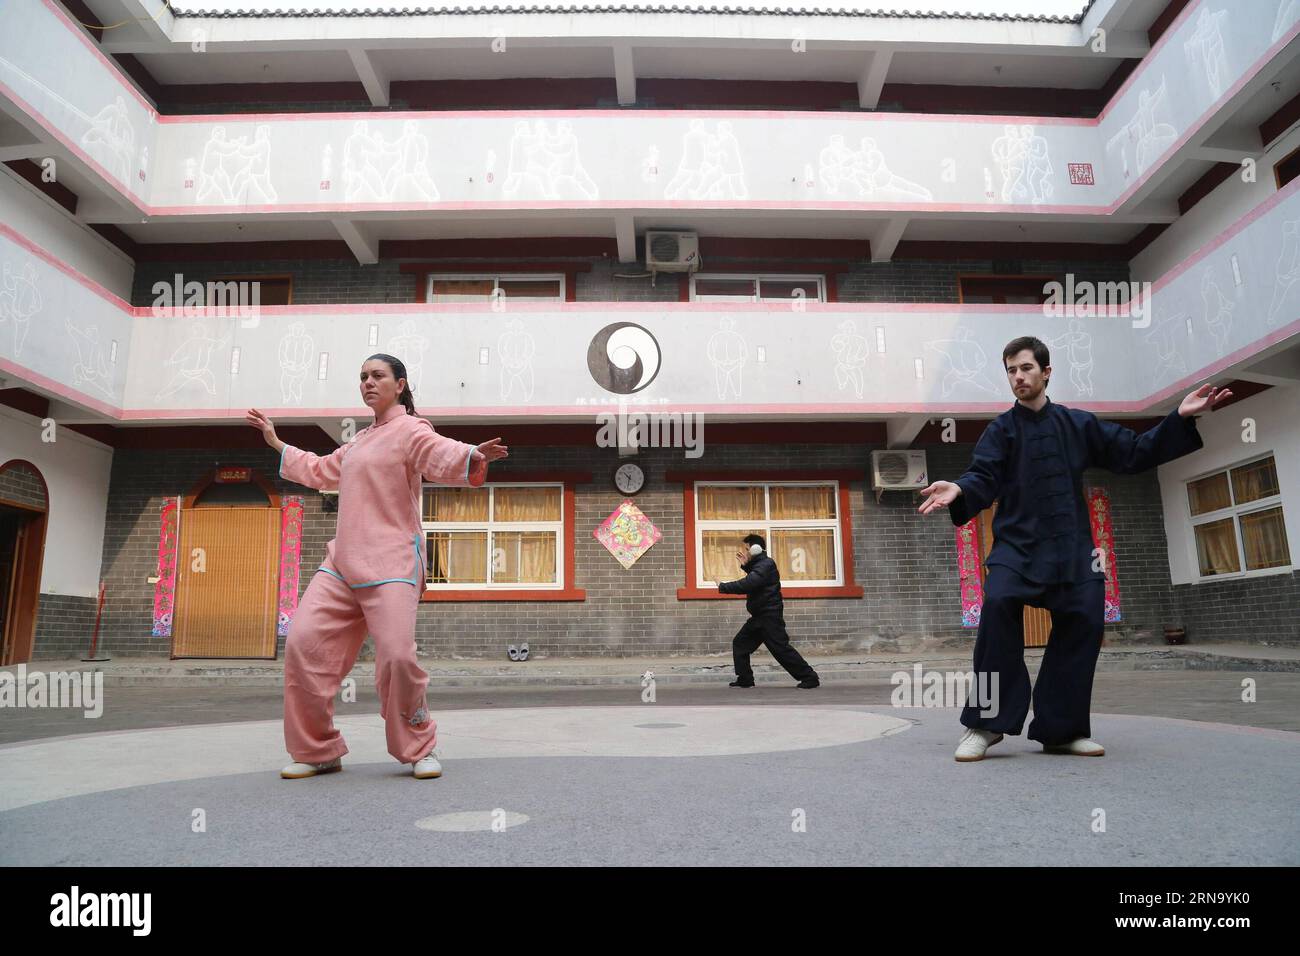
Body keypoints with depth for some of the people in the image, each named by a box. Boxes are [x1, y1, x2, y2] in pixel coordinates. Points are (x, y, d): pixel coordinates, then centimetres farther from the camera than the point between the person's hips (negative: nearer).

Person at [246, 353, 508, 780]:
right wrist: (275, 441, 44)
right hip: (342, 562, 8)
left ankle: (420, 749, 8)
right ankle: (318, 751, 13)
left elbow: (444, 456, -23)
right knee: (303, 642, -3)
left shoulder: (409, 429, -2)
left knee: (397, 656, -17)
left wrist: (473, 456, -45)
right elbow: (320, 470, 40)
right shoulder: (359, 441, 24)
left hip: (391, 563, -8)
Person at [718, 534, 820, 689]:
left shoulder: (766, 565, -17)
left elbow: (747, 585, -28)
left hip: (770, 616, -11)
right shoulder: (761, 564, 14)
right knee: (740, 643, 12)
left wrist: (723, 587, -19)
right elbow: (752, 580, 27)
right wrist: (746, 565, 14)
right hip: (760, 616, 11)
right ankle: (745, 679, 15)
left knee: (781, 649, -11)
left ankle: (809, 678, -4)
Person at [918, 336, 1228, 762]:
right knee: (998, 603, -27)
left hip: (1072, 547, 4)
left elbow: (1133, 453, 14)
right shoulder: (1001, 430, 4)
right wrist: (959, 490, -30)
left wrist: (1180, 419, 3)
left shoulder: (1079, 423, 12)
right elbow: (984, 479, -8)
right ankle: (984, 725, -19)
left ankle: (1060, 729, 14)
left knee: (1083, 620, -5)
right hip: (1018, 543, -3)